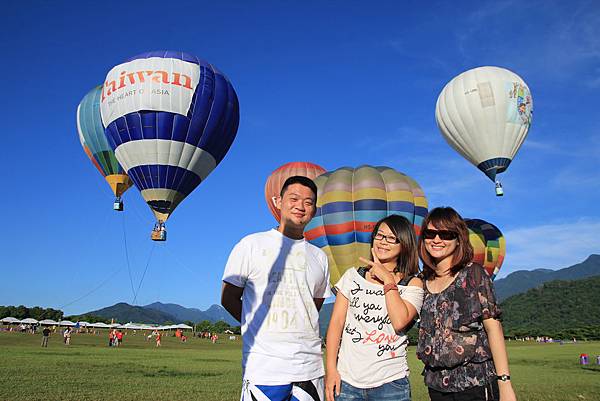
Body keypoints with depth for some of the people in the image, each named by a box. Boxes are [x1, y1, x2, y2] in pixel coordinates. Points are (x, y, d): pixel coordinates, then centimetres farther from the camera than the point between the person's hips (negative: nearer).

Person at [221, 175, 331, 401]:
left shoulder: (320, 257, 10)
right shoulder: (252, 245, -2)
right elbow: (228, 299, 2)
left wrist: (293, 331, 7)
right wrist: (261, 327, 3)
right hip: (264, 368, -4)